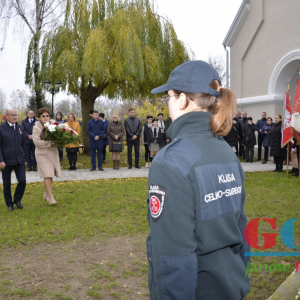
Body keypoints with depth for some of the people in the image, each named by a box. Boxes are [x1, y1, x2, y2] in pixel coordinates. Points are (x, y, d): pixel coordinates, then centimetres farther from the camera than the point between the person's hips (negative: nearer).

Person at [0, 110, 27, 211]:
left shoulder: (20, 128, 8)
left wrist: (25, 158, 14)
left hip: (19, 160, 3)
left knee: (22, 181, -3)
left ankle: (17, 200, 21)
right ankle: (9, 203, 25)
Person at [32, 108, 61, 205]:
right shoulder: (36, 128, -5)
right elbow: (37, 142, -15)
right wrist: (50, 143, -19)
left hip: (53, 153, 5)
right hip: (42, 154, -5)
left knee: (50, 174, 9)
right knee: (47, 175, -11)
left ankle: (46, 193, 25)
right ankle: (50, 197, -10)